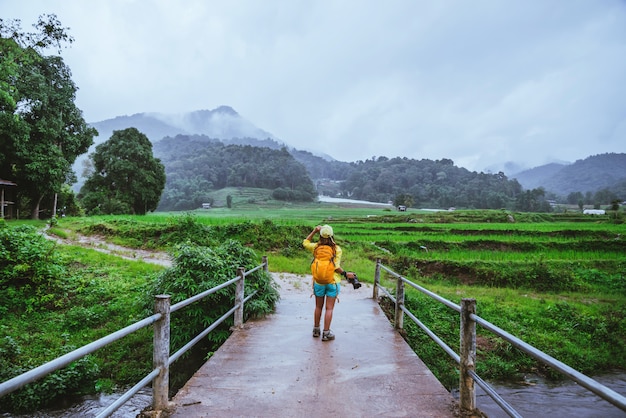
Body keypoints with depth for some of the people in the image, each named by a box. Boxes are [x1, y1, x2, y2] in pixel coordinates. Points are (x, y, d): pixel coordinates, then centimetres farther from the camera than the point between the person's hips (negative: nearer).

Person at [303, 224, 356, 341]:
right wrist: (345, 274, -2)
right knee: (329, 308, 5)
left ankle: (316, 330, 28)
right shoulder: (337, 249, -11)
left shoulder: (316, 247, -4)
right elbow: (336, 266, -14)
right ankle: (326, 333, 10)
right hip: (333, 282, -3)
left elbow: (305, 242, 14)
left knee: (318, 307, 17)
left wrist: (314, 231, 10)